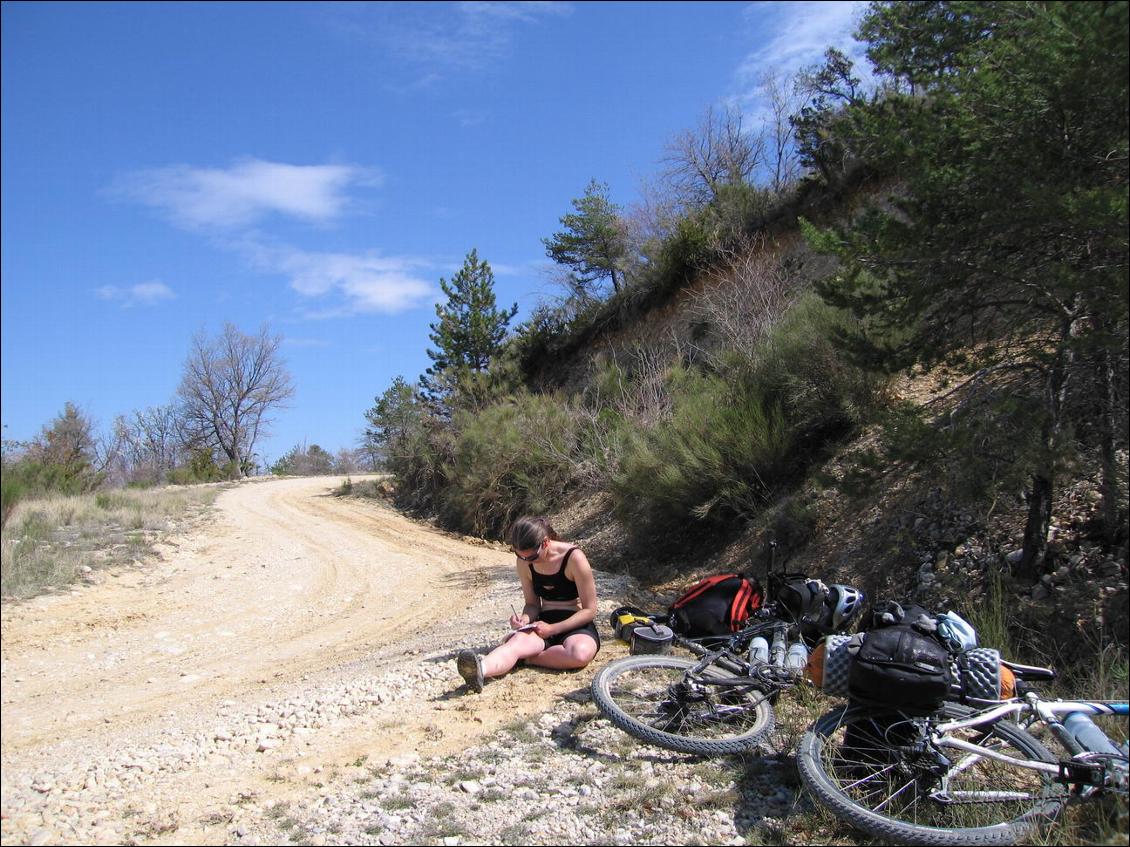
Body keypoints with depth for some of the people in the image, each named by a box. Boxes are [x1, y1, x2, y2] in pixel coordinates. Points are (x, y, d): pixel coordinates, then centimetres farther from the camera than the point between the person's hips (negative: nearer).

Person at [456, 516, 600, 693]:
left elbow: (589, 610, -12)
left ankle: (523, 657, -24)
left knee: (581, 653, -40)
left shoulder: (574, 558, -16)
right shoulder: (524, 562, -2)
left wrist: (552, 629, -18)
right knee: (518, 640, -33)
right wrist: (524, 619, -14)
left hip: (576, 626, -3)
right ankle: (480, 668, -62)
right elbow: (532, 603, 10)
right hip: (545, 625, 3)